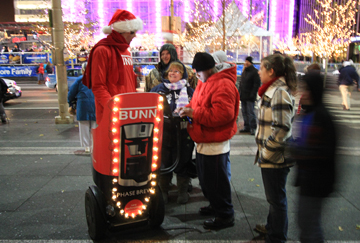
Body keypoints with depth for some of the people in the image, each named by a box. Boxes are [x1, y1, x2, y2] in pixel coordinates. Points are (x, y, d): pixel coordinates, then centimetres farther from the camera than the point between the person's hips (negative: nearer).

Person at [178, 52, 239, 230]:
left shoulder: (223, 85, -19)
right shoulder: (204, 82, 12)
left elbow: (223, 114, -29)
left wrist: (194, 113, -25)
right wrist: (187, 109, 1)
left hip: (215, 144, -10)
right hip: (203, 141, 10)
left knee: (216, 181, 1)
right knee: (205, 178, 21)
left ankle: (225, 216, 18)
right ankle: (215, 206, 40)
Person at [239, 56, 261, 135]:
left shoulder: (255, 72, -8)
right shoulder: (244, 72, 17)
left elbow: (257, 84, -13)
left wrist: (252, 94, -19)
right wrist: (239, 92, 13)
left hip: (250, 97, -8)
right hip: (243, 96, 8)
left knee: (251, 112, -7)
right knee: (244, 112, 10)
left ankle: (253, 128, -1)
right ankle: (246, 127, 19)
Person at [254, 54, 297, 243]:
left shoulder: (279, 92, -20)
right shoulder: (273, 90, 12)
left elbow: (281, 128, -28)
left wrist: (266, 151, -17)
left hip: (274, 158, -10)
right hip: (271, 157, 10)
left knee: (276, 198, 6)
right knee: (274, 196, 25)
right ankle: (272, 226, 44)